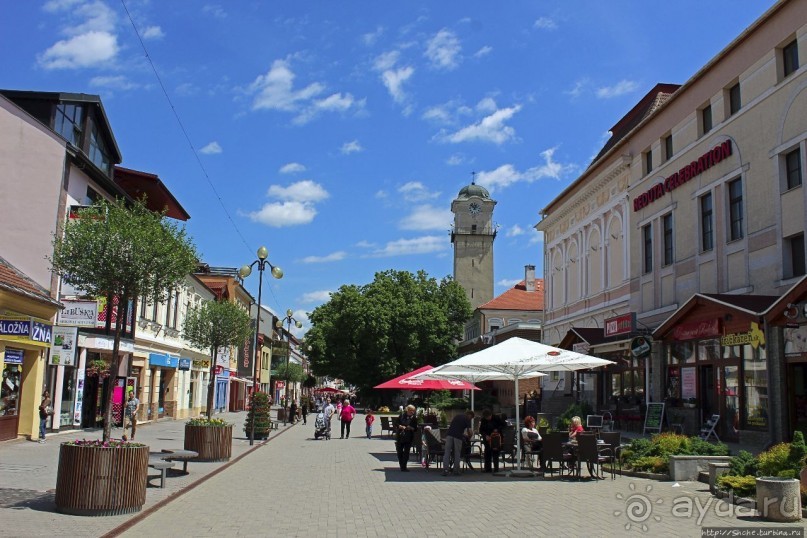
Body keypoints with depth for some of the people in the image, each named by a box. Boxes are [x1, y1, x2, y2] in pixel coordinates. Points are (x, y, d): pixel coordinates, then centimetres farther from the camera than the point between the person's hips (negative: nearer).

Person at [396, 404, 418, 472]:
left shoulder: (414, 418, 0)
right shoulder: (402, 415, 1)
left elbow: (416, 429, 1)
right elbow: (396, 424, 3)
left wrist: (411, 428, -18)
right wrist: (400, 426, -16)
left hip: (408, 438, -1)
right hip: (400, 436, 1)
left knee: (406, 452, -6)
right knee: (399, 451, 7)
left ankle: (403, 467, -1)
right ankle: (401, 466, 23)